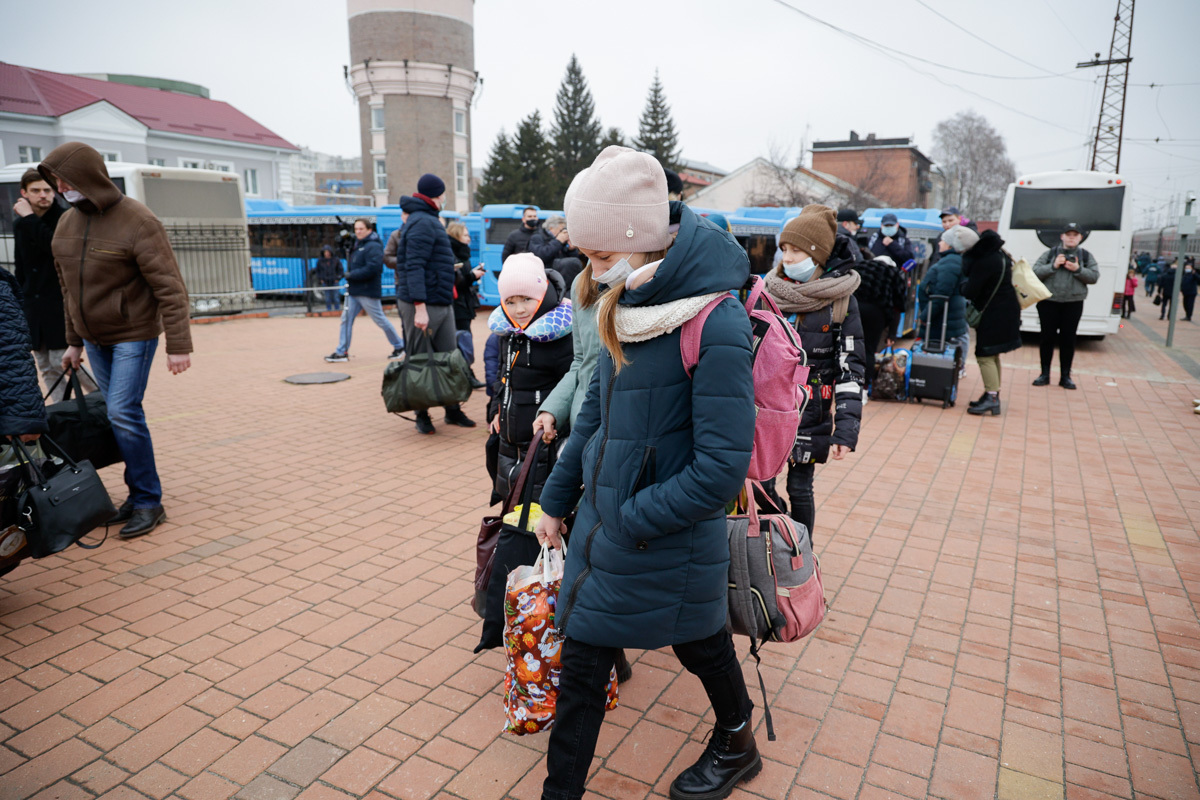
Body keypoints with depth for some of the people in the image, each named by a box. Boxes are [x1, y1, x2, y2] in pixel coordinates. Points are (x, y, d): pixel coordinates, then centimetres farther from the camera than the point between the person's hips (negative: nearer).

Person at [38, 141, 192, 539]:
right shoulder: (67, 222, 7)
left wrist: (179, 346, -20)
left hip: (134, 334, -6)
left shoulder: (138, 222, -14)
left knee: (123, 413, -12)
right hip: (94, 338, 6)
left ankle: (149, 502, -1)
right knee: (118, 414, 7)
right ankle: (138, 494, 16)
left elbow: (170, 288, -17)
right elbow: (69, 287, 16)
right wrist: (74, 341, 16)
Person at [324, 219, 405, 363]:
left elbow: (372, 268, -24)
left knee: (380, 319, 0)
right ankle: (342, 352, 8)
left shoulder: (373, 246, -13)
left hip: (368, 292, -9)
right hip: (354, 291, 9)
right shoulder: (357, 245, 17)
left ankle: (400, 346, 15)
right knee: (346, 319, 4)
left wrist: (351, 275, -18)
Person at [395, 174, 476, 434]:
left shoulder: (428, 220, 19)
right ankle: (422, 415, 10)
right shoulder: (422, 223, -13)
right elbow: (414, 267, -21)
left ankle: (453, 410, 18)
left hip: (442, 304, 10)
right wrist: (420, 308, -26)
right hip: (423, 305, -10)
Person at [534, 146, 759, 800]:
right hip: (600, 525, 6)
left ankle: (737, 747, 51)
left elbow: (721, 469, -24)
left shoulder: (715, 325, -23)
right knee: (581, 660, 13)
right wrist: (556, 501, 14)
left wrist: (631, 521, -18)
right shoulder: (625, 307, 1)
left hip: (670, 542, -6)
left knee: (701, 646, 20)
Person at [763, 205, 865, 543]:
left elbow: (851, 368, -8)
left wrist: (847, 427, -15)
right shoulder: (771, 290, 2)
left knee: (799, 488, 4)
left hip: (809, 413, -3)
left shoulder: (840, 300, -7)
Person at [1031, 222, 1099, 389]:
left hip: (1073, 304, 1)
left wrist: (1078, 269, -13)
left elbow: (1094, 276, 1)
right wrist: (1053, 266, -16)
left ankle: (1065, 376, 14)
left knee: (1068, 339, 5)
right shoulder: (1050, 253, 4)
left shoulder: (1086, 256, 8)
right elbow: (1035, 272, -3)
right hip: (1049, 302, -1)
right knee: (1048, 338, 4)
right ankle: (1045, 374, 14)